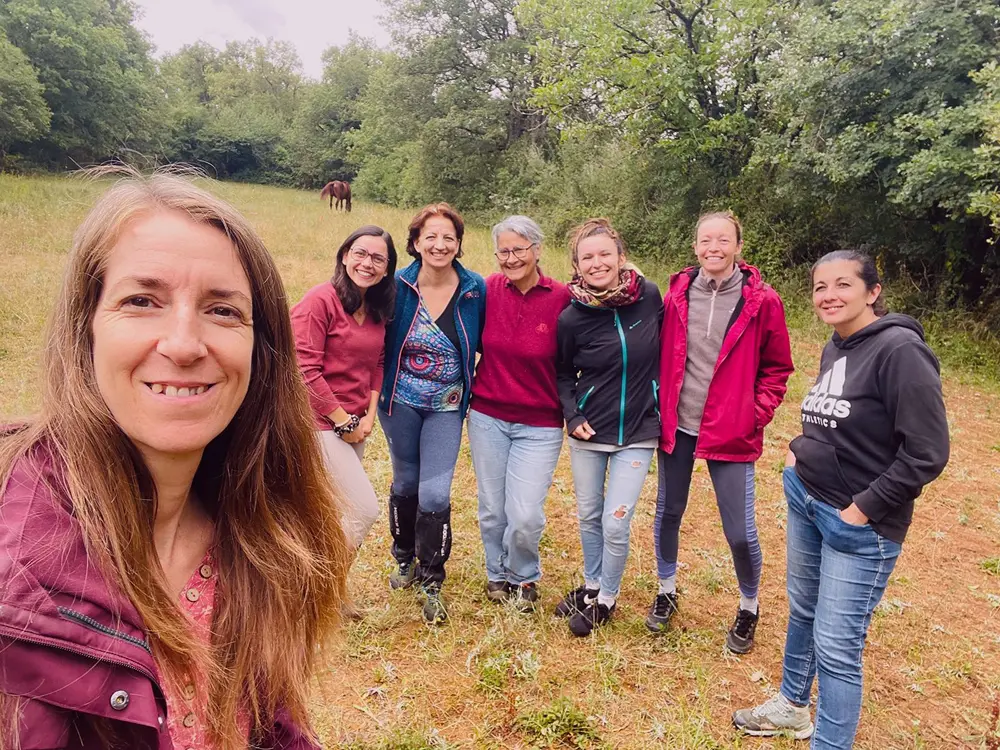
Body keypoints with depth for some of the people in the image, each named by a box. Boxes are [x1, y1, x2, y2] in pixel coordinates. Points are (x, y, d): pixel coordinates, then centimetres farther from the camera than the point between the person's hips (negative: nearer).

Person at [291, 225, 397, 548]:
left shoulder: (378, 309, 7)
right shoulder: (320, 300, -15)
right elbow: (304, 371, -19)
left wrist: (369, 416, 0)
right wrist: (344, 421, -14)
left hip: (355, 425, 7)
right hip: (322, 423, -7)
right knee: (365, 509, -8)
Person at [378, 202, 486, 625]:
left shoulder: (476, 290, -8)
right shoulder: (398, 286, -9)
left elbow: (486, 346, 3)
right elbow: (381, 342, 2)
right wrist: (377, 389, -1)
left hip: (447, 407, -1)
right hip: (400, 402, 1)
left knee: (435, 494, -7)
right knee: (405, 483, 15)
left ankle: (431, 582, 14)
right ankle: (405, 559, 41)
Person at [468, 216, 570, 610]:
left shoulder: (561, 299, -12)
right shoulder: (488, 290, -5)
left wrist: (569, 409, -7)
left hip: (539, 424, -2)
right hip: (487, 417, 3)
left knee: (525, 516, -4)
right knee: (491, 508, 13)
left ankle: (524, 577, 27)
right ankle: (497, 574, 40)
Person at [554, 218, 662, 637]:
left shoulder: (649, 296, -10)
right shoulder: (572, 318, -11)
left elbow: (665, 350, 6)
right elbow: (563, 374, 4)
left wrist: (662, 404, 6)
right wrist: (572, 416, -10)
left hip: (638, 433, -1)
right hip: (588, 432, 1)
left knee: (615, 524, -2)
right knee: (589, 516, 15)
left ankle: (606, 598, 24)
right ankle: (591, 585, 40)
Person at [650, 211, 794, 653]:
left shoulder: (761, 302, -7)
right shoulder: (678, 293, -1)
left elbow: (777, 368, 1)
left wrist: (756, 415, -6)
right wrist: (661, 407, 1)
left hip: (731, 434, -2)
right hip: (675, 427, 3)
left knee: (740, 532, 2)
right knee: (668, 513, 15)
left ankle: (749, 607, 30)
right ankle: (666, 591, 39)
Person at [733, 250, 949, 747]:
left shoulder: (899, 349, -19)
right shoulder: (834, 348, 6)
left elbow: (927, 452, -22)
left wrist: (863, 509, -18)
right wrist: (803, 448, 5)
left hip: (859, 524, -8)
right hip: (804, 499, 8)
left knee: (836, 647, -1)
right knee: (802, 610, 23)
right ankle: (792, 706, 43)